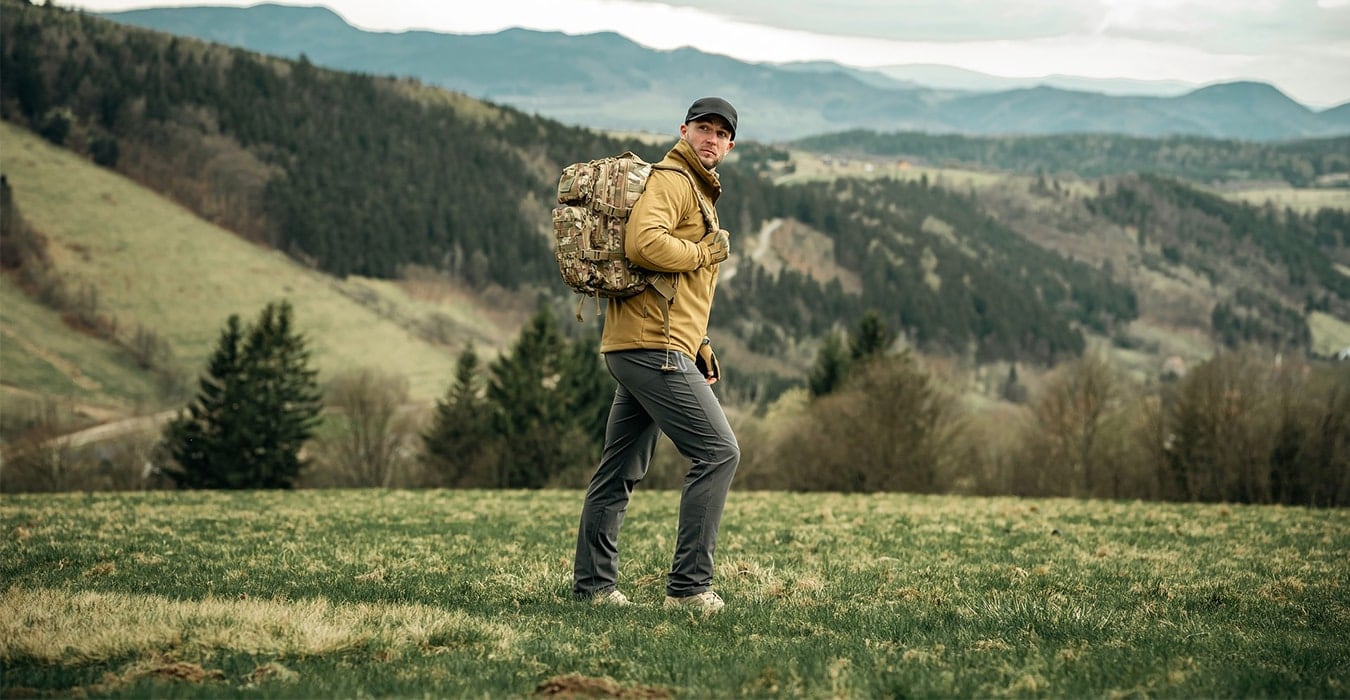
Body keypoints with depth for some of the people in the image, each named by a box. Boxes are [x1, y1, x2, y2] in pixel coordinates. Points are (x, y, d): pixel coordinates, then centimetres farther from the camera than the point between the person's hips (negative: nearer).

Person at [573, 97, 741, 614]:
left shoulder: (697, 190, 26)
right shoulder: (670, 180, -7)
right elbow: (643, 244, -26)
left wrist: (699, 348, 23)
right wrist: (706, 251, -12)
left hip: (637, 349, 11)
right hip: (654, 346, -11)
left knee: (621, 470, 13)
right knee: (718, 452, -12)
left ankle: (592, 582, 19)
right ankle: (689, 585, -11)